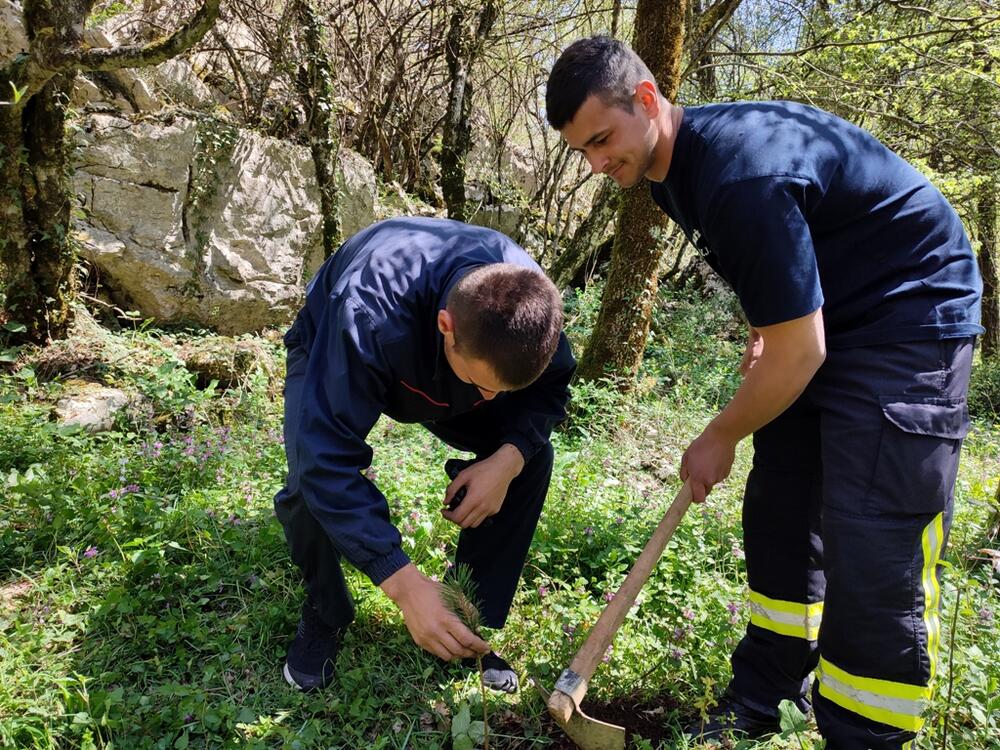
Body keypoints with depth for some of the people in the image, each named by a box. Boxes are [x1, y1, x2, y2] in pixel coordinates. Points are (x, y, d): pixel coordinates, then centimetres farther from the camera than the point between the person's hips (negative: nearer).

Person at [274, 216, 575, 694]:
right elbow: (329, 458, -47)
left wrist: (509, 457, -35)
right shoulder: (369, 318, -47)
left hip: (447, 360, 3)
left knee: (532, 457, -16)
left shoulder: (526, 300, -33)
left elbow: (549, 388, -15)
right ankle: (324, 617, 3)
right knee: (310, 480, -30)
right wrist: (404, 582, -53)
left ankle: (473, 626, 1)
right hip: (330, 355, -3)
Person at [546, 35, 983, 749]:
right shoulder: (673, 165, 1)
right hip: (821, 313, 9)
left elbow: (797, 355, -25)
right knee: (779, 516, 9)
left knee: (874, 557, -14)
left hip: (908, 318, -9)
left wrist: (720, 438, -11)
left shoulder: (744, 175, -30)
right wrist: (764, 323, 6)